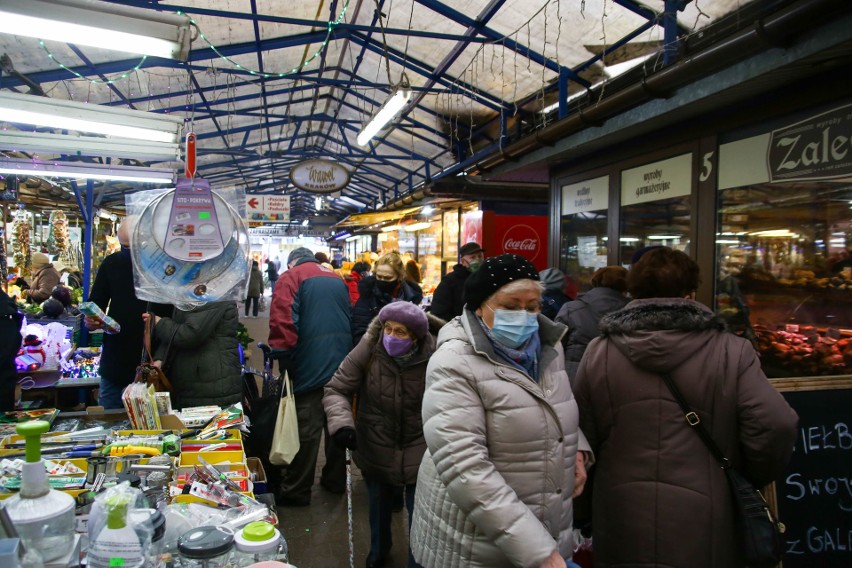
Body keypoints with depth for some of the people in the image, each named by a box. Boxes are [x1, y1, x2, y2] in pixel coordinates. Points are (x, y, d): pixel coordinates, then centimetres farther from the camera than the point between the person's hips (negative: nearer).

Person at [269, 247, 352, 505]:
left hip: (311, 363, -6)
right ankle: (335, 479, 29)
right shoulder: (337, 279, 17)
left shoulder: (292, 277, -2)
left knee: (307, 427, 1)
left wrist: (282, 355, -7)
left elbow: (283, 319, -14)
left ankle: (296, 491, 11)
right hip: (342, 362, 6)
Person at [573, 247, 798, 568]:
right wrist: (750, 480, 6)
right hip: (702, 528, -1)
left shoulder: (597, 353, -3)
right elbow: (776, 425, -12)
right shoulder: (731, 351, -8)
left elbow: (583, 438, 1)